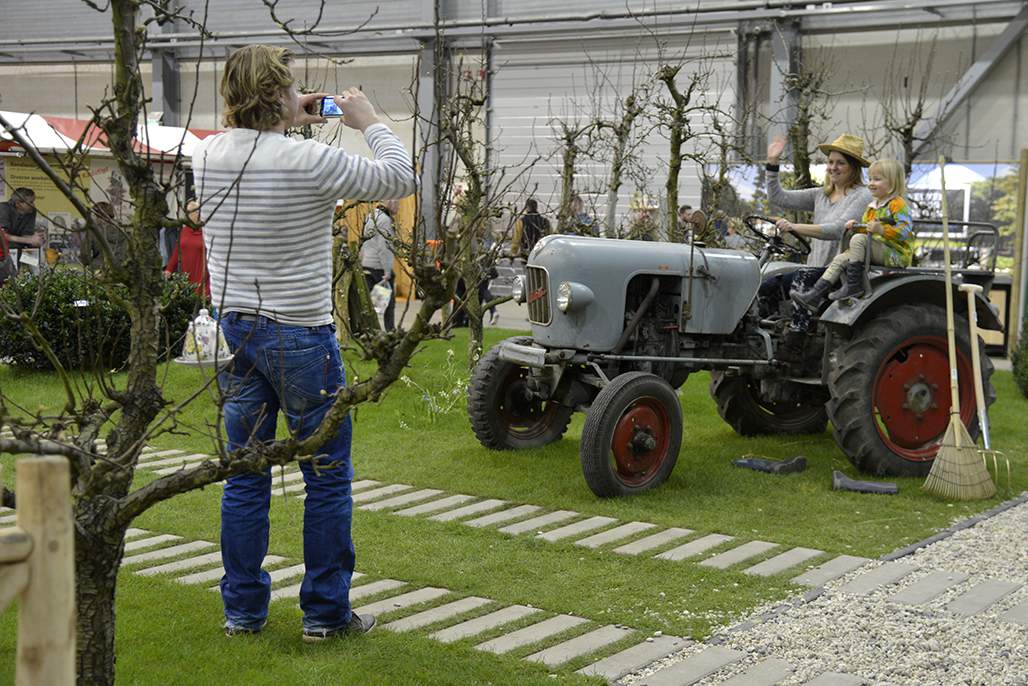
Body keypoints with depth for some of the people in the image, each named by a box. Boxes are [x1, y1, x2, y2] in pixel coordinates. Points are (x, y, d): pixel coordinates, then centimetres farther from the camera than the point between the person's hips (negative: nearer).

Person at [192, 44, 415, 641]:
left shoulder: (207, 155, 0)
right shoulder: (310, 161, -17)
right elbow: (401, 178, -6)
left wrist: (290, 124, 17)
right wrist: (370, 122, 7)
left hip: (236, 329, 6)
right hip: (300, 335, -6)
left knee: (245, 476, 13)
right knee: (328, 476, 7)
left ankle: (243, 610, 21)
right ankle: (326, 613, 14)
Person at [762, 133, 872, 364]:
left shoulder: (861, 196, -4)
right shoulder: (821, 195, 19)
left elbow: (839, 229, -21)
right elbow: (779, 198, 15)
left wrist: (796, 227, -29)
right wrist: (772, 163, 5)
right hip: (818, 270, 8)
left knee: (803, 278, -36)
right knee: (764, 289, -12)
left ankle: (793, 347, -39)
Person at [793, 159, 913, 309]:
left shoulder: (898, 204, -8)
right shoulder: (872, 207, 21)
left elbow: (905, 230, -21)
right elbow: (866, 230, 29)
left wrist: (881, 229, -34)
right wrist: (856, 226, 8)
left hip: (896, 254, -9)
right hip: (875, 253, 9)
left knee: (858, 239, -28)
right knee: (840, 259, -6)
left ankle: (853, 285, -25)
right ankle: (816, 295, -13)